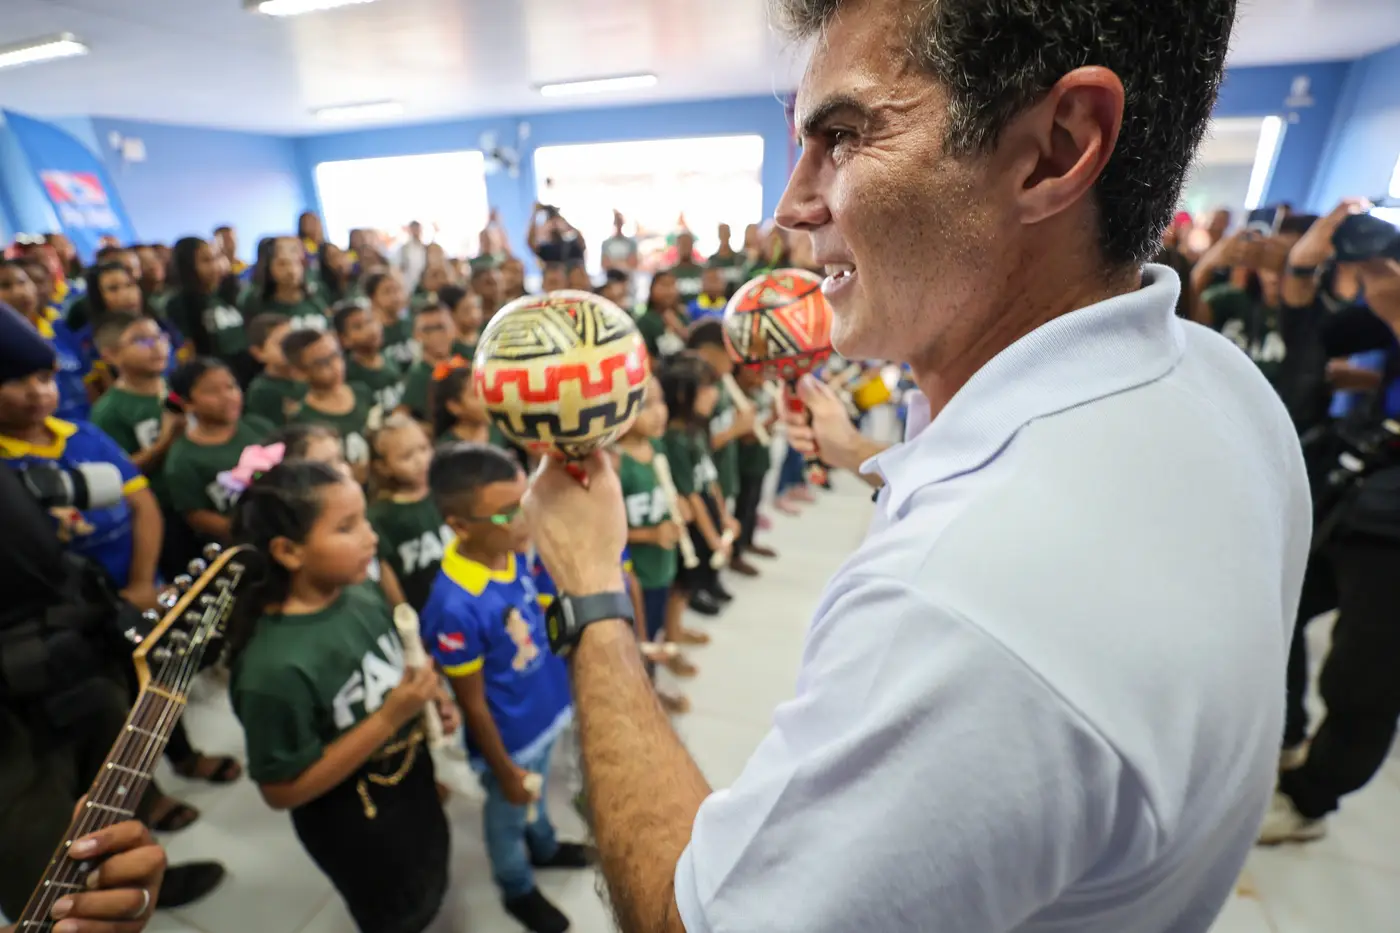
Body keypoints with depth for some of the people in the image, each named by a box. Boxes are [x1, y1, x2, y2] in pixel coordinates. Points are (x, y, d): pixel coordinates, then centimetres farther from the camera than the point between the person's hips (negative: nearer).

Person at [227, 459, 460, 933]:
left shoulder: (361, 593, -15)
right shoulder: (275, 666, -34)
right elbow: (282, 789, -24)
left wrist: (430, 695, -13)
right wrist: (390, 718, -31)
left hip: (414, 790, 6)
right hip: (356, 831, -6)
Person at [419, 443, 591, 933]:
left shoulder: (513, 552, -17)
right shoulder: (456, 606, -37)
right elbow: (473, 704, -23)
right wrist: (504, 770, -11)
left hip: (544, 711, 6)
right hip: (508, 735, -6)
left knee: (538, 792, 33)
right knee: (509, 812, 25)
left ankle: (544, 847, 63)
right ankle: (519, 890, 54)